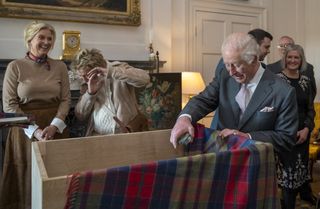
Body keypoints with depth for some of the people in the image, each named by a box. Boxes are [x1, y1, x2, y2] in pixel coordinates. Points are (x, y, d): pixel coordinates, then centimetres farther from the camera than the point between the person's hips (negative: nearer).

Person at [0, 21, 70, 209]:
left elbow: (66, 99, 2)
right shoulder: (15, 66, -3)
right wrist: (35, 130, -14)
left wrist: (54, 126, -12)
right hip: (26, 130, -1)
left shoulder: (60, 66, 4)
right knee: (28, 174, 6)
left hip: (56, 128, 2)